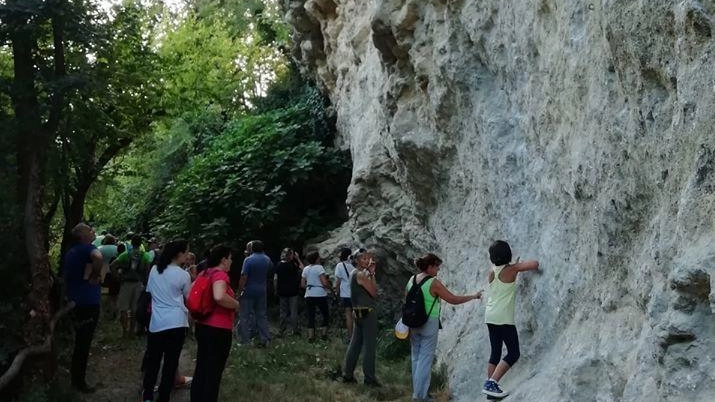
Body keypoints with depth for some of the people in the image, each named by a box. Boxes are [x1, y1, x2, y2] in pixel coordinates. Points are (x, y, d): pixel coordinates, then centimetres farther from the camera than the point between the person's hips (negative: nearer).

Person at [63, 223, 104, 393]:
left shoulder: (70, 252, 13)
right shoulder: (87, 248, -16)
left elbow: (66, 275, 25)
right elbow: (98, 258, -39)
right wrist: (94, 277, -26)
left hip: (74, 302, 9)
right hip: (88, 303, -9)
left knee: (80, 341, 21)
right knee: (83, 343, 1)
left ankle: (75, 375, 32)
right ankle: (79, 381, 9)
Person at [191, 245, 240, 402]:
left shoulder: (207, 274, 9)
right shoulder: (220, 274, -17)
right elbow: (219, 297, -35)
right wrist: (236, 304, -19)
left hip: (203, 326, 9)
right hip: (218, 330, -9)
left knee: (201, 369, 18)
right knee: (214, 373, 3)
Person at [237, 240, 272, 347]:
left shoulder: (248, 260, -14)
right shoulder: (267, 259, 3)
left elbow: (244, 277, -19)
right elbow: (271, 267, 27)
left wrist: (240, 289, -8)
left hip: (249, 291, -5)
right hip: (262, 291, 5)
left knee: (246, 317, 2)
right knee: (262, 315, 12)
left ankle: (245, 341, 3)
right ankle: (265, 339, 9)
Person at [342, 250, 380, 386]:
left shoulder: (355, 273, 15)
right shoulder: (361, 275, -15)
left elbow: (371, 290, 14)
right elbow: (374, 293, -14)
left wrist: (370, 272, 9)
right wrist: (372, 274, -9)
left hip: (359, 313, 10)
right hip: (368, 313, -10)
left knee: (355, 344, 13)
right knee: (369, 346, -3)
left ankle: (347, 374, 18)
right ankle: (369, 378, 2)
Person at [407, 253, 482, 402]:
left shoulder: (412, 279, 3)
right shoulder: (433, 283, -17)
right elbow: (454, 300, -14)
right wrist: (474, 296, -1)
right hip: (429, 324, -7)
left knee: (416, 357, 15)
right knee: (426, 358, 0)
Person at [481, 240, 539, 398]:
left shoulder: (492, 270, 9)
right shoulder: (512, 269, -9)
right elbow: (535, 264, -9)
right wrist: (534, 266, 12)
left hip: (490, 316, 7)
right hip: (504, 317, -7)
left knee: (495, 353, 13)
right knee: (513, 353, -3)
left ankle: (490, 386, 10)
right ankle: (491, 383, -14)